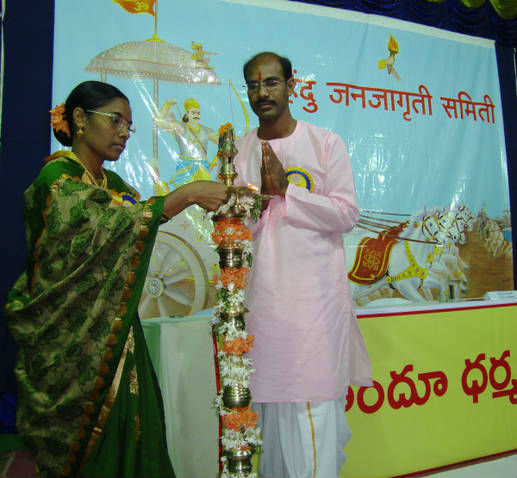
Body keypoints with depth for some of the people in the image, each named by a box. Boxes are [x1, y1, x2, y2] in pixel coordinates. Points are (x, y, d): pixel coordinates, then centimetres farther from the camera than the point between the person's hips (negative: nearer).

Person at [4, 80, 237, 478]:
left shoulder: (114, 184, 15)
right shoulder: (57, 177, -11)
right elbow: (108, 225, -25)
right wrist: (187, 194, -26)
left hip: (116, 335, 7)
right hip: (73, 341, -7)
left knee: (130, 434, 9)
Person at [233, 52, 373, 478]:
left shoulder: (326, 143, 2)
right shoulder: (239, 151, 9)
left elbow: (347, 214, -5)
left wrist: (285, 189, -13)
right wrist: (262, 195, -13)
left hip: (317, 294, -2)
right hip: (263, 294, 2)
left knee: (315, 402, 0)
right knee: (267, 402, 10)